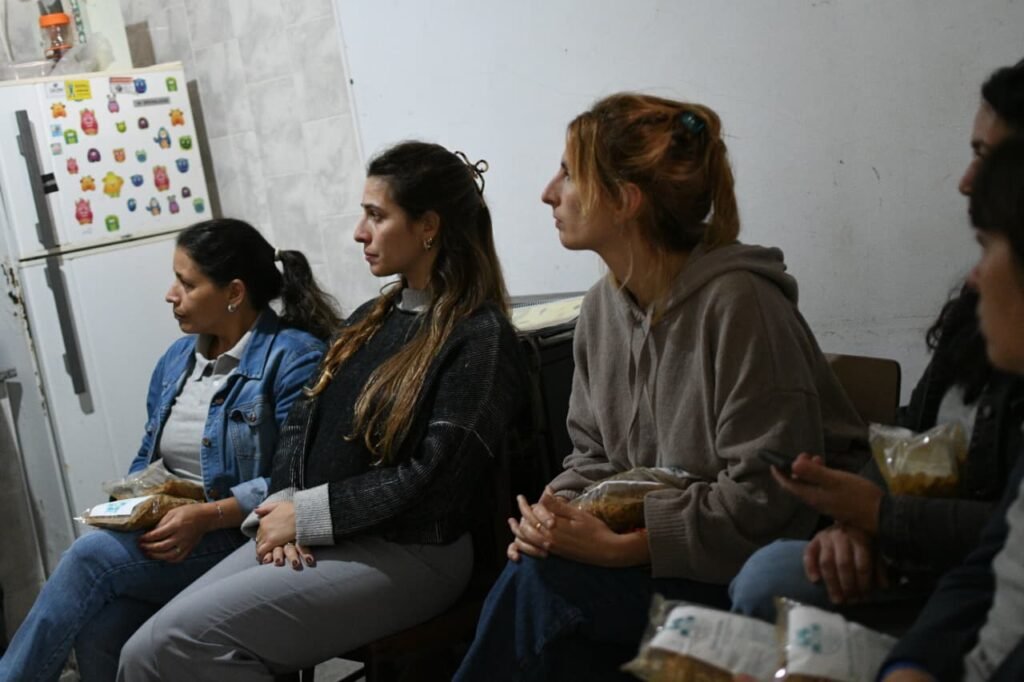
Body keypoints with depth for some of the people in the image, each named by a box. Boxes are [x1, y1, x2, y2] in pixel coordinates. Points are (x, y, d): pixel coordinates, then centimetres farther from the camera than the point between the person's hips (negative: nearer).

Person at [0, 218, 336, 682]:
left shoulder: (294, 356, -10)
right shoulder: (176, 358, 14)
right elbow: (148, 458, 19)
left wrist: (208, 515, -24)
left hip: (241, 535, -6)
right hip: (166, 528, 6)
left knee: (91, 556, -24)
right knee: (97, 630, -24)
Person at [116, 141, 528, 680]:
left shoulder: (480, 338, -9)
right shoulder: (370, 319, 17)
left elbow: (434, 480, -17)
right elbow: (302, 421, 15)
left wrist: (307, 514, -12)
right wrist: (285, 506, -4)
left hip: (407, 554, -7)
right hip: (312, 534, 8)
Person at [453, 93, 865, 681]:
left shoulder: (737, 302, -20)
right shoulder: (603, 306, 4)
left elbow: (766, 495, -22)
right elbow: (595, 456, 12)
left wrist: (620, 546, -24)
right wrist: (558, 509, -11)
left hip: (760, 562, -6)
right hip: (656, 538, 7)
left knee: (538, 585, -24)